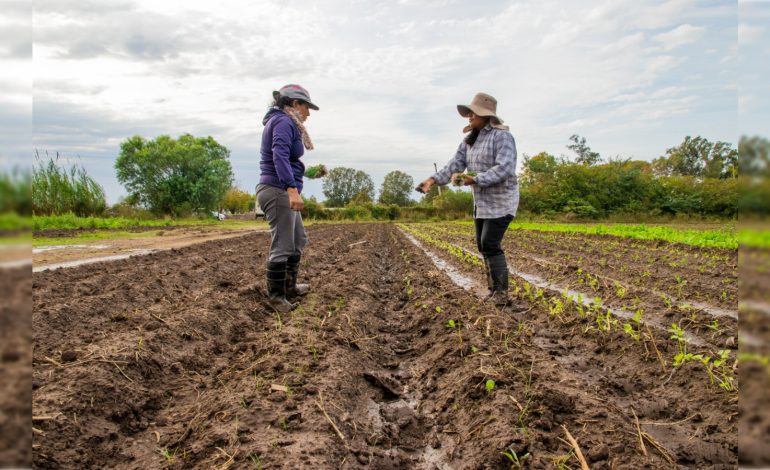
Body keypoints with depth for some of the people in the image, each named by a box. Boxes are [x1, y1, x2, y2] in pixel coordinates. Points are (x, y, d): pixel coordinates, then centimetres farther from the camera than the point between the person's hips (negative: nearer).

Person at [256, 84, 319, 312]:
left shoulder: (282, 121, 19)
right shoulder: (284, 122, -12)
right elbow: (280, 156, -28)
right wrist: (292, 189, -39)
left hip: (281, 192, 11)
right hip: (279, 191, -11)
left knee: (298, 240, 19)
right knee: (282, 246, -4)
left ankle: (290, 287, 29)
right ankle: (276, 297, 6)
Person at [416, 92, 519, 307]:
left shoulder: (502, 136, -14)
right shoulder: (470, 139, 11)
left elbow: (504, 169, -25)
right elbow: (456, 163, 3)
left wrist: (474, 179, -32)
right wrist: (433, 179, -12)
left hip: (501, 201, -9)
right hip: (481, 202, 9)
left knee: (490, 244, -15)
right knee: (483, 245, 10)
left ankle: (501, 293, -7)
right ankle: (494, 290, 21)